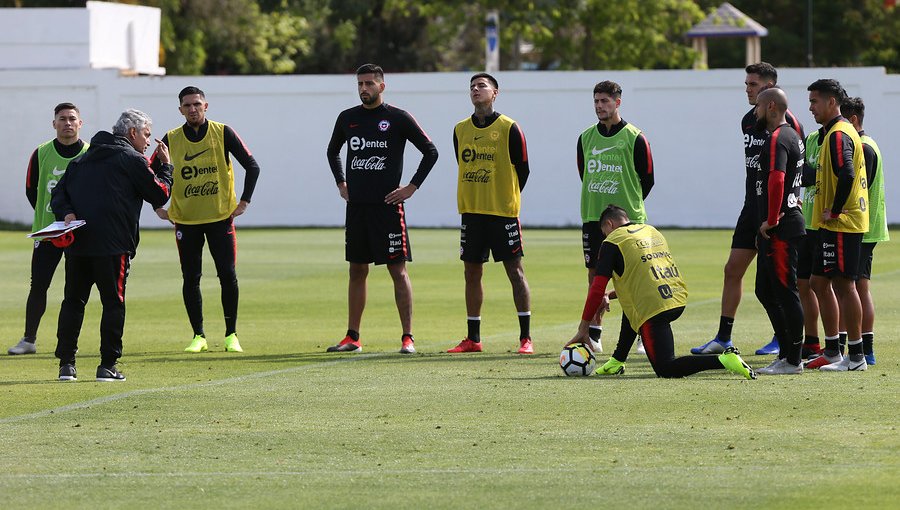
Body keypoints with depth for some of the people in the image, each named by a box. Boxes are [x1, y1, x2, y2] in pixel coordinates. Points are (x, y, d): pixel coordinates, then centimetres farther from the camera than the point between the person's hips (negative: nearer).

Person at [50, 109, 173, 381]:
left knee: (73, 300, 11)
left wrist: (66, 213, -4)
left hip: (76, 244, 5)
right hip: (113, 244, -5)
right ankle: (108, 365, 1)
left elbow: (59, 194, 11)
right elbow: (160, 195, 4)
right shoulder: (132, 160, -1)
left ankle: (66, 363, 6)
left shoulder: (82, 160, 19)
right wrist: (166, 166, 18)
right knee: (113, 302, 4)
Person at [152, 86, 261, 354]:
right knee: (190, 279, 0)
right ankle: (198, 336, 9)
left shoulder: (222, 133, -2)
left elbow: (252, 166, 3)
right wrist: (158, 207, 5)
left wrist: (244, 201, -2)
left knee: (228, 276, -4)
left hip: (220, 217, -1)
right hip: (185, 219, 1)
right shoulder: (171, 140, 1)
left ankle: (231, 335, 7)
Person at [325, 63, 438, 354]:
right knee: (357, 271, 8)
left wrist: (412, 187, -5)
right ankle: (352, 338, 13)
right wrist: (341, 183, 16)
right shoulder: (347, 118, 10)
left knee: (398, 269, -6)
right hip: (356, 205, 5)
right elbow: (333, 151, 28)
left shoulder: (397, 118, -4)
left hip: (388, 205, -5)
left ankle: (407, 337, -5)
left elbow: (431, 152, -1)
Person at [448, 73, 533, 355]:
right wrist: (475, 198, 13)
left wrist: (508, 199, 3)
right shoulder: (460, 129, 8)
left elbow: (523, 169, 0)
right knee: (472, 272, 7)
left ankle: (525, 338, -1)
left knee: (515, 270, -3)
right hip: (471, 212, 5)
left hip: (503, 212, -5)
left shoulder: (509, 128, -6)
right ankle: (473, 339, 13)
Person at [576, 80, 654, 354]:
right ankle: (594, 334, 8)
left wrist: (630, 205, 6)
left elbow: (647, 179, 2)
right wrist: (598, 201, 14)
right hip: (593, 217, 4)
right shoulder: (586, 137, 7)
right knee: (595, 273, 4)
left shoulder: (634, 138, -5)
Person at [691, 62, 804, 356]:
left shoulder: (785, 121, -12)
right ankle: (723, 338, 10)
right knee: (733, 269, 6)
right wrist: (753, 198, 17)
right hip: (752, 207, 8)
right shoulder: (748, 120, 12)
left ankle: (783, 338, 9)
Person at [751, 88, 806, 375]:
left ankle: (793, 360, -2)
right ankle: (786, 352, 19)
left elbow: (777, 179, -30)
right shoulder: (793, 136, 18)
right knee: (766, 292, 16)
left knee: (785, 292, -6)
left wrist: (771, 220, -22)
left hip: (780, 230, -11)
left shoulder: (777, 139, -15)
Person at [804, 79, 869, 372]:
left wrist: (834, 211, -19)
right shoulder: (834, 133, 17)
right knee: (819, 283, 13)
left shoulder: (838, 135, -15)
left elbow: (846, 176, -27)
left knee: (843, 284, -7)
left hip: (842, 224, -11)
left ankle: (855, 356, -4)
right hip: (831, 226, 11)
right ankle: (832, 352, 19)